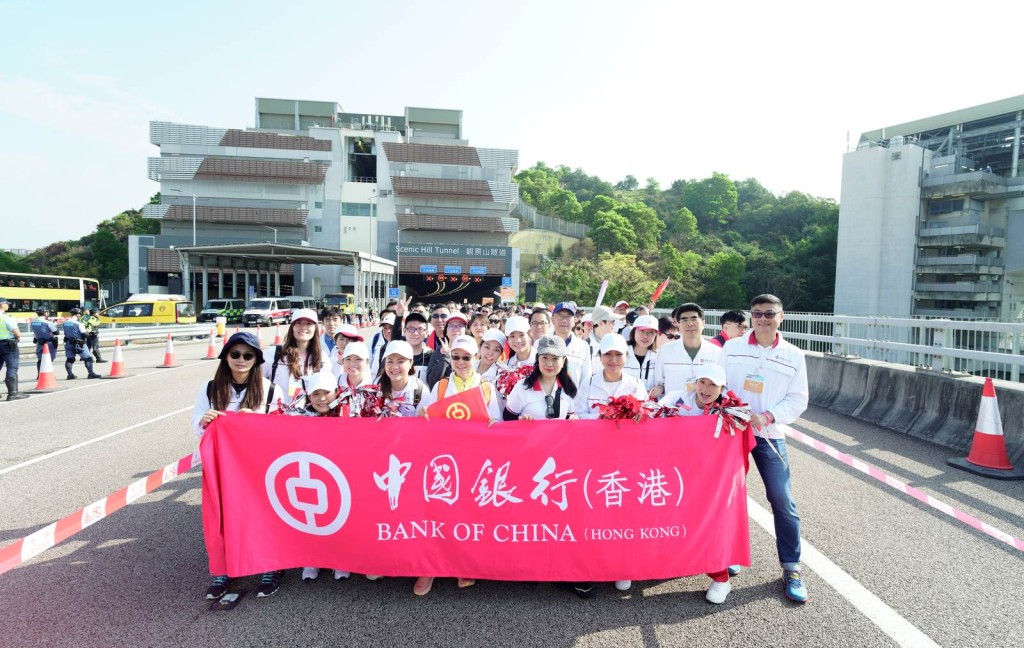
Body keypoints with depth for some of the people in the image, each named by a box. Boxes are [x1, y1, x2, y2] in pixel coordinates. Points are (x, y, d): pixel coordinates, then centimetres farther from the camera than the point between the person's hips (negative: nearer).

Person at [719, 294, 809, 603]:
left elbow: (798, 399, -2)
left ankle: (791, 569, 12)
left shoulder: (794, 356, 0)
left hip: (770, 435, 0)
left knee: (782, 501, -2)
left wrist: (767, 416, -16)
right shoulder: (731, 347, 1)